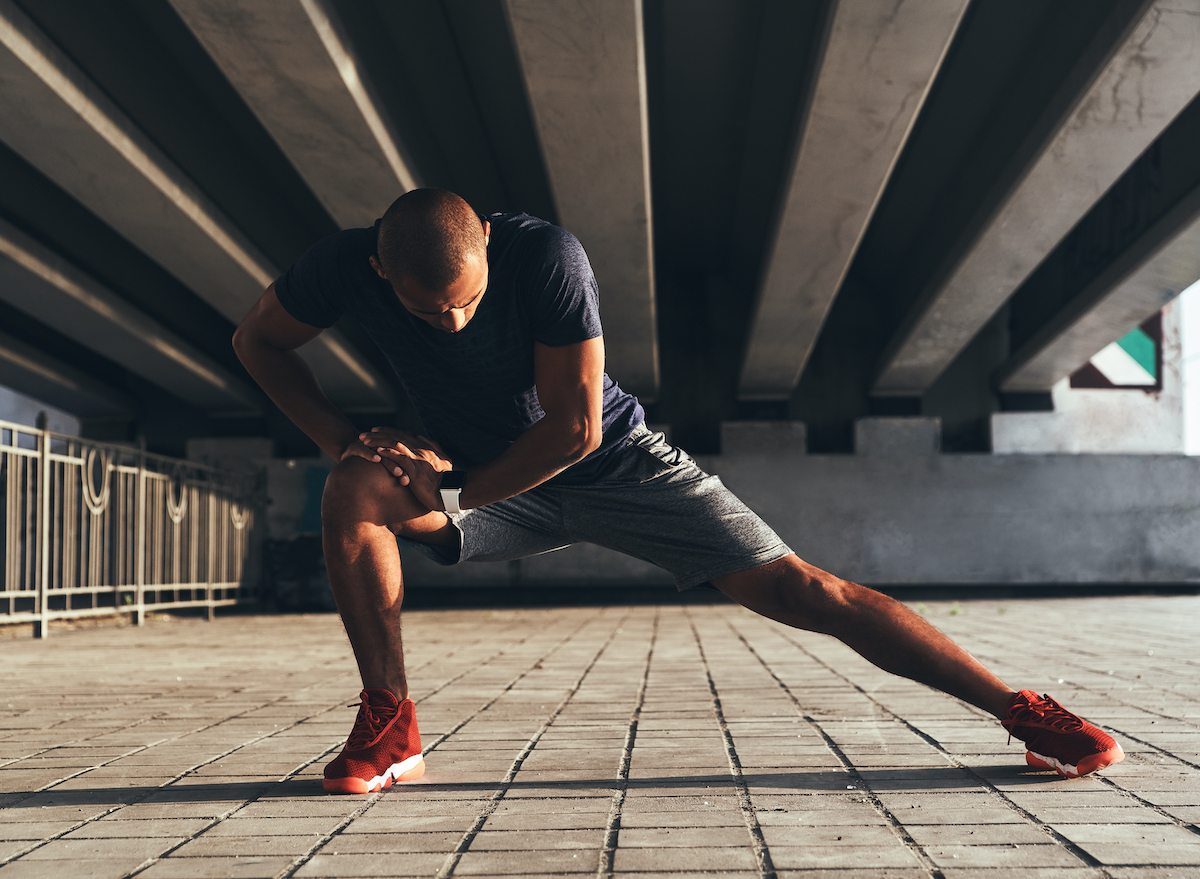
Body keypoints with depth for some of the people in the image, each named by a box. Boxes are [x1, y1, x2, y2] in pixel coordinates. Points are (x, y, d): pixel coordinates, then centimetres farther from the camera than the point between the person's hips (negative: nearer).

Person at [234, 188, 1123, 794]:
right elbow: (258, 340, -1)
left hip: (615, 465, -3)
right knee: (355, 492, -25)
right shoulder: (346, 268, -20)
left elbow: (575, 427, -26)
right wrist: (342, 437, -13)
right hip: (488, 479, 3)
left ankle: (1025, 711, -8)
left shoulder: (545, 255, -30)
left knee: (793, 586, -13)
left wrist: (457, 492, -23)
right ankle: (391, 730, -15)